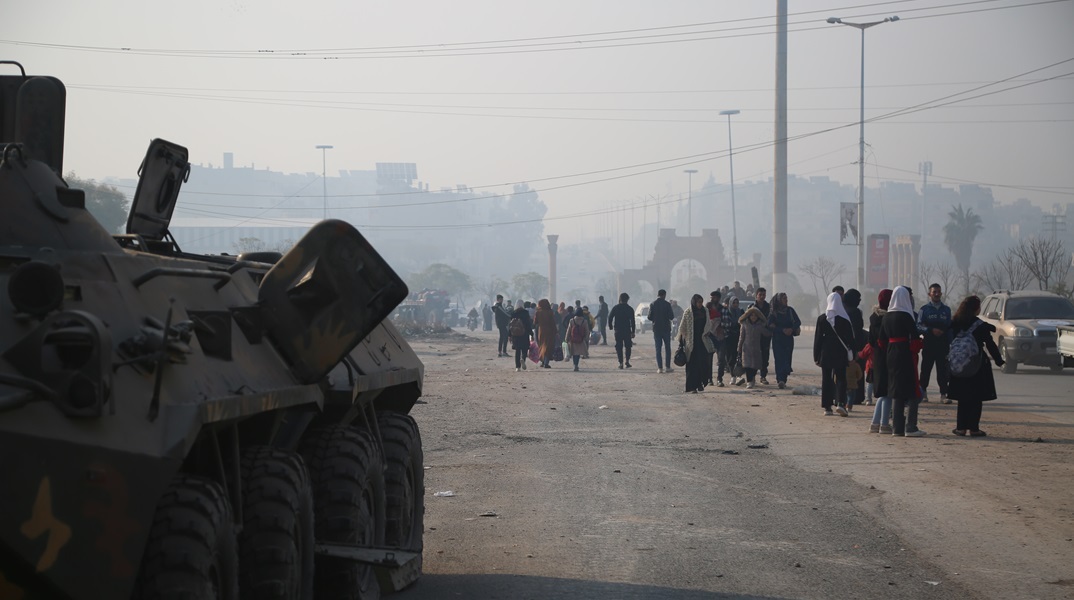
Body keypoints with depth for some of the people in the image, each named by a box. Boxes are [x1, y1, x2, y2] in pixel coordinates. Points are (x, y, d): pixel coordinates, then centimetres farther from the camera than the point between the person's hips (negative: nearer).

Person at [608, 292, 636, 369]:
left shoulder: (615, 308, -1)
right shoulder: (630, 309, -2)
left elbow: (610, 317, -3)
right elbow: (632, 321, -2)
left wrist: (610, 327, 9)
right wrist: (633, 332, 2)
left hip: (618, 330, 0)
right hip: (627, 330, 0)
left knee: (619, 347, 4)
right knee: (627, 346, 12)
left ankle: (621, 363, -1)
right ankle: (627, 361, 0)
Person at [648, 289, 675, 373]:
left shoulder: (652, 304, -2)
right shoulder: (667, 304, -9)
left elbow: (649, 317, -2)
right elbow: (671, 317, -11)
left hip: (656, 329, 2)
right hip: (666, 328, -2)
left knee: (658, 349, 4)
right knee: (667, 348, 7)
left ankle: (660, 368, -1)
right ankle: (668, 367, 3)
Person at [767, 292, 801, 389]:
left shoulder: (790, 310, 8)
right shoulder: (773, 312, -1)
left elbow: (798, 322, 8)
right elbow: (770, 325, -7)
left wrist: (792, 329, -10)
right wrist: (783, 330, -15)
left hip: (789, 338, 3)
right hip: (777, 339, -3)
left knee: (787, 358, 0)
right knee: (779, 358, -13)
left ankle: (783, 380, 6)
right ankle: (780, 380, -21)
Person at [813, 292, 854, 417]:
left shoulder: (822, 318, -3)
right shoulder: (844, 319, -5)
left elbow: (818, 338, 0)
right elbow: (850, 338, -2)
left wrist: (816, 356, 5)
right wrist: (850, 355, 5)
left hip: (826, 354, 1)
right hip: (840, 354, -1)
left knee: (826, 379, 7)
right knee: (840, 378, 5)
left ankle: (827, 407, 6)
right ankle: (840, 403, -14)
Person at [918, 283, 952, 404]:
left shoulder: (946, 309, 13)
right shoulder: (924, 309, 4)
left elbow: (950, 328, 13)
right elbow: (919, 326, -4)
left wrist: (950, 343, 4)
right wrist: (931, 330, -19)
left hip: (943, 344, 2)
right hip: (928, 344, -2)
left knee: (943, 371, -2)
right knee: (926, 369, 3)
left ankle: (943, 394, -2)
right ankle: (923, 393, 14)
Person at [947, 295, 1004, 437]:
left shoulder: (955, 324, 2)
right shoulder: (980, 326, -12)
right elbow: (990, 345, -8)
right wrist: (999, 361, 0)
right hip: (977, 365, -5)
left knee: (963, 398, 12)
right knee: (976, 399, 2)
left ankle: (961, 427, 10)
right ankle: (973, 428, -1)